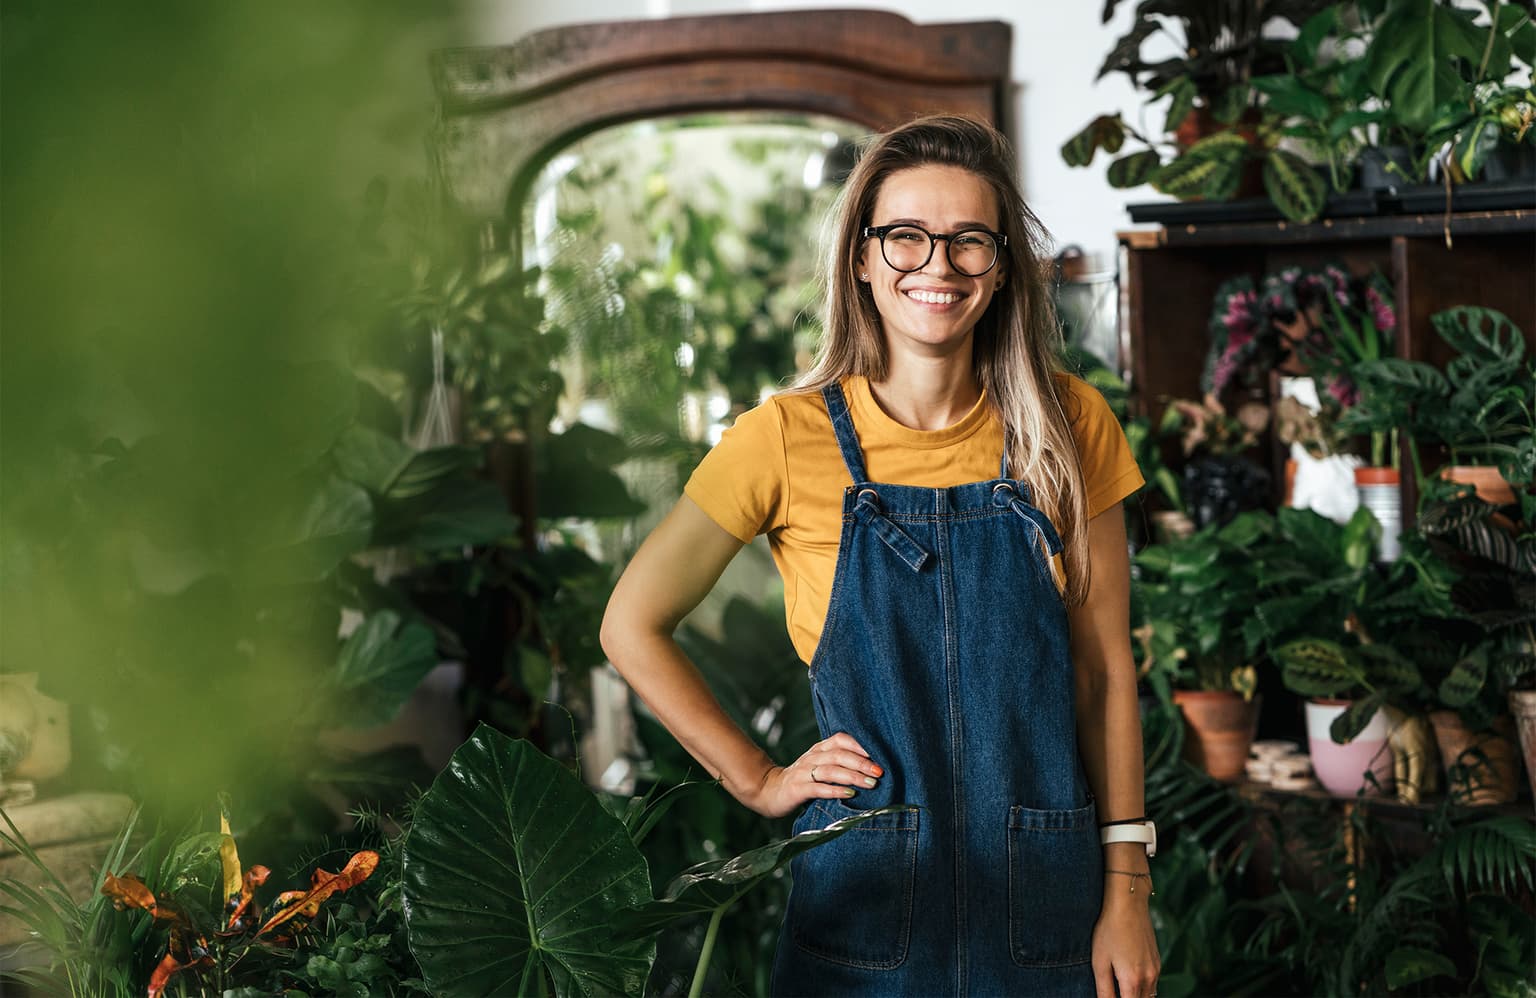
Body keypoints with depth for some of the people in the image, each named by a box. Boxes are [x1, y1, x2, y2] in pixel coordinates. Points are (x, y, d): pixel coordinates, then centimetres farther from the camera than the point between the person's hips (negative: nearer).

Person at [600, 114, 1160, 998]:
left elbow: (1104, 669, 2)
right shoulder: (787, 439, -7)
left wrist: (1127, 898, -1)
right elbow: (634, 625, 4)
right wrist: (759, 782, 1)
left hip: (1047, 908, 1)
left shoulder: (1068, 427, -1)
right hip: (865, 905, -1)